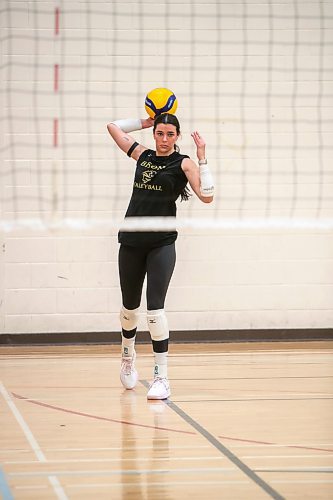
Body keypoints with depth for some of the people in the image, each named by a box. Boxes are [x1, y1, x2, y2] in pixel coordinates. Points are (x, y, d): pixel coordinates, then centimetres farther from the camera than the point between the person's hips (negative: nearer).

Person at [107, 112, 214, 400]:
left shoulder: (183, 163, -2)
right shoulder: (143, 155, 10)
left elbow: (207, 196, -15)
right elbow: (114, 127, 20)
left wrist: (202, 158, -18)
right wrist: (144, 122, 15)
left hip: (161, 244, -4)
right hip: (131, 243, 4)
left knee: (155, 308, -14)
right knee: (130, 306, 17)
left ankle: (162, 378, -11)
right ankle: (128, 357, 43)